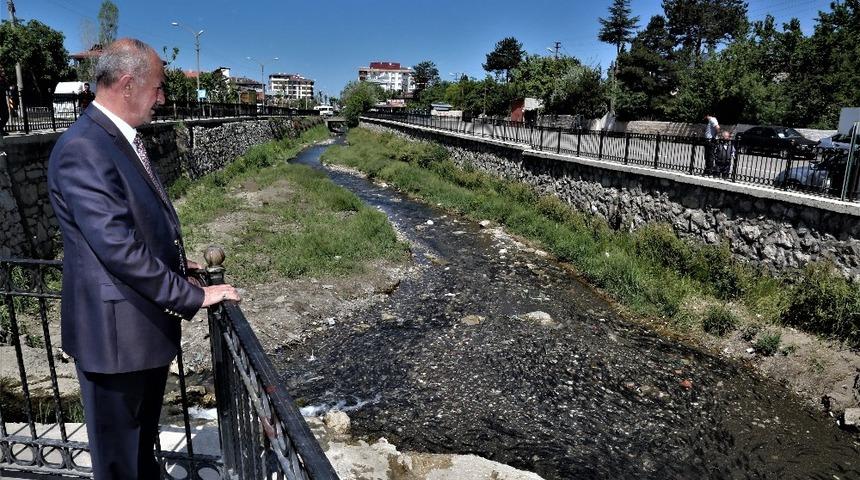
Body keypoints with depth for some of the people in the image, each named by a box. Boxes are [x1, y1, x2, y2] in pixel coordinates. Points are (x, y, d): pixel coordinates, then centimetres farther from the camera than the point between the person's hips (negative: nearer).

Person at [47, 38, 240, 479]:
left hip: (147, 323, 9)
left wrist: (179, 263, 8)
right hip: (115, 331, -9)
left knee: (143, 439, 27)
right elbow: (117, 248, -26)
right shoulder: (82, 149, -21)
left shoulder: (122, 139, 9)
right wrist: (193, 296, -20)